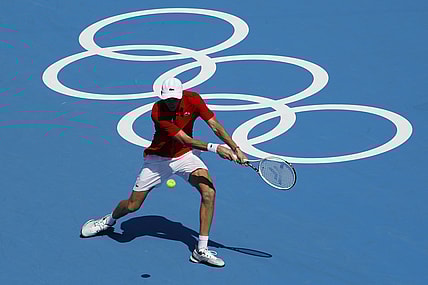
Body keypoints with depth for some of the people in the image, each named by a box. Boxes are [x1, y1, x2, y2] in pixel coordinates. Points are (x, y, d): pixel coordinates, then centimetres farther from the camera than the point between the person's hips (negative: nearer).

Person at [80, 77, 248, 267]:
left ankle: (201, 250, -17)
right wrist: (214, 148, -43)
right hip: (158, 159, -2)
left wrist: (236, 149, -23)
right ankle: (109, 220, 42)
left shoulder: (193, 100, -18)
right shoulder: (157, 112, -29)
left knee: (209, 192, -23)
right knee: (132, 205, 4)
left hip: (186, 155, 3)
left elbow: (215, 125, -14)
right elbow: (184, 139, -34)